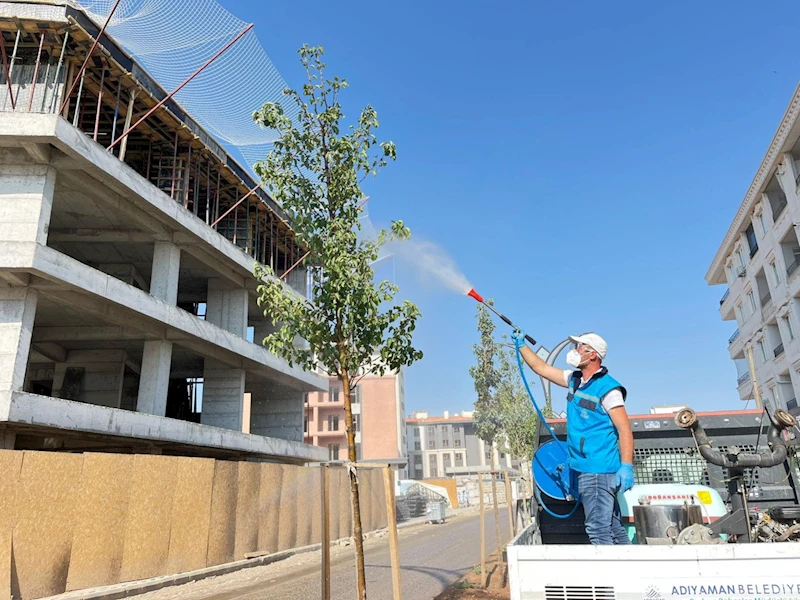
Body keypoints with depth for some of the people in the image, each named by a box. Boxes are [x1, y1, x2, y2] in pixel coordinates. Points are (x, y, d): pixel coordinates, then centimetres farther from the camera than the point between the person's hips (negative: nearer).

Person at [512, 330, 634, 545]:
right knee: (612, 526, 14)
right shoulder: (574, 379, 10)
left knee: (598, 528, -7)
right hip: (584, 469, 9)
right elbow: (542, 368, 21)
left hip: (599, 470, -9)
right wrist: (521, 345, 21)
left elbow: (625, 429, -17)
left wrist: (626, 467, -22)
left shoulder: (608, 388, -13)